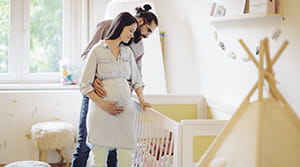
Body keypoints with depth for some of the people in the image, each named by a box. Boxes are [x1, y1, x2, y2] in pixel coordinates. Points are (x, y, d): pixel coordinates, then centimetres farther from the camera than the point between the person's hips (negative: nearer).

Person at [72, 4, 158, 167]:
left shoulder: (139, 48, 13)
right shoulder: (107, 26, -2)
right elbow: (87, 54, -9)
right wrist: (93, 79, -25)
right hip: (95, 90, -4)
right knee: (85, 140, -3)